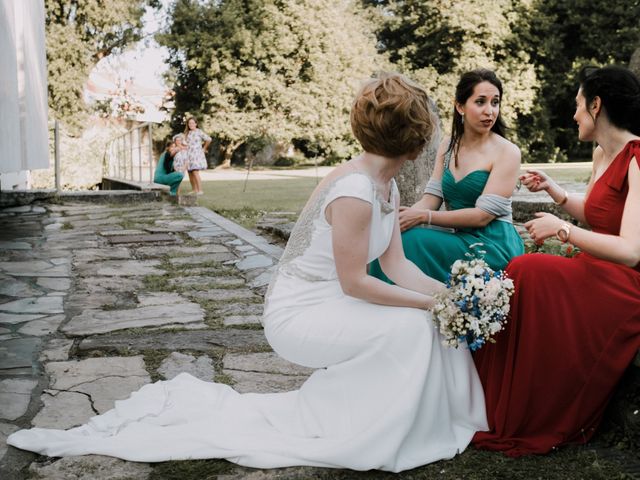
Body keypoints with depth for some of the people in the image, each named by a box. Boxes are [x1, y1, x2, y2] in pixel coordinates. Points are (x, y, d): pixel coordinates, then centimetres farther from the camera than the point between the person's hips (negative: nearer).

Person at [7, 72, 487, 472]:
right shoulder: (353, 191, -27)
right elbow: (353, 283, -24)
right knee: (413, 326, -19)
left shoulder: (388, 186, 4)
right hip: (298, 313, -9)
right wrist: (432, 303, -18)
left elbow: (397, 264, 4)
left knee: (433, 320, -3)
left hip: (327, 305, 9)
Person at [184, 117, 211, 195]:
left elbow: (209, 139, -9)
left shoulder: (199, 132, -3)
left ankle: (200, 190, -15)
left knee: (195, 173, -16)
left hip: (196, 155, -6)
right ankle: (194, 190, 11)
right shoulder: (187, 133, 15)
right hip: (188, 155, 6)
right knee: (190, 174, 4)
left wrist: (204, 148, -2)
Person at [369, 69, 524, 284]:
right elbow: (432, 197, 4)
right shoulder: (448, 146, 10)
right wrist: (405, 215, -19)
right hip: (460, 239, 5)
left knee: (411, 241, -27)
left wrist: (424, 216, -21)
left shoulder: (507, 152, -7)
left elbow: (483, 215, -14)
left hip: (493, 244, -5)